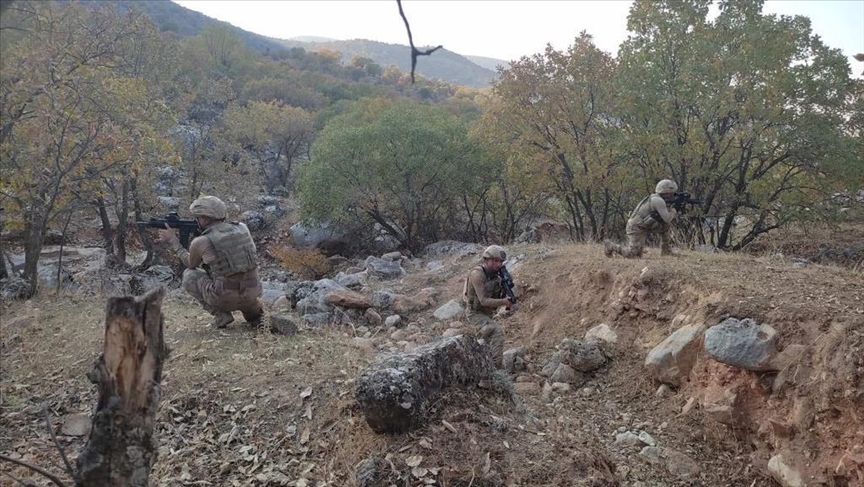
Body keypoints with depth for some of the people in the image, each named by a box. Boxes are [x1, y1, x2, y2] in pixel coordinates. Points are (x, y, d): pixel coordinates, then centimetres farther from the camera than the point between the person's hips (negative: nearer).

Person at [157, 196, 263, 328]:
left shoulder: (200, 242, -8)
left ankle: (220, 314, 7)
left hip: (225, 299, -5)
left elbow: (191, 264, 16)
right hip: (252, 295, 5)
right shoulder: (242, 228, 3)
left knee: (189, 275, 19)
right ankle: (254, 311, 18)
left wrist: (172, 241, 25)